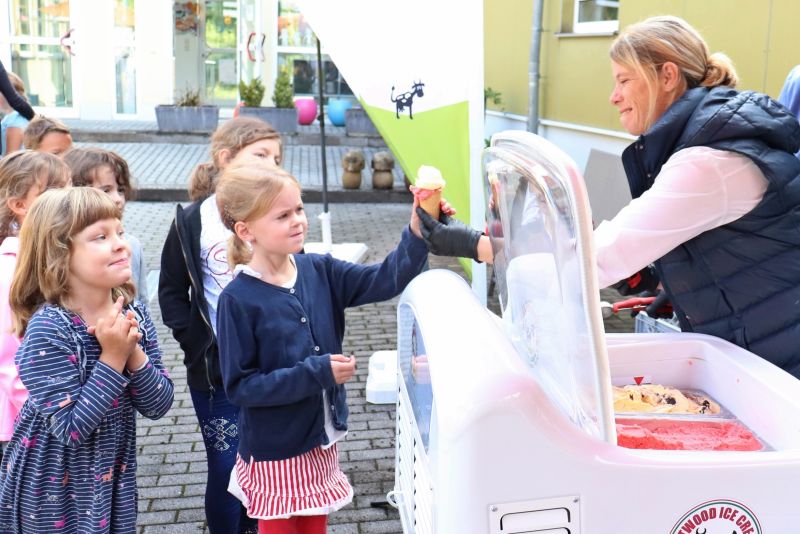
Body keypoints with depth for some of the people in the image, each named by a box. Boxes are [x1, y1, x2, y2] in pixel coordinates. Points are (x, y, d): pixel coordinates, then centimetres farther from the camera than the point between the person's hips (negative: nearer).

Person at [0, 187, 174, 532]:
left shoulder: (133, 315, -6)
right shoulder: (48, 329, -23)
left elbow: (158, 406, -7)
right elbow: (71, 427, -25)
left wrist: (133, 353, -21)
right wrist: (113, 358, -27)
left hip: (114, 476, 5)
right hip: (54, 489, -5)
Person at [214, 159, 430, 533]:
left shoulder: (319, 271, -3)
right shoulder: (238, 300, -19)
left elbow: (385, 280, -10)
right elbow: (239, 387, -18)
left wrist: (417, 234, -28)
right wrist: (316, 373, -23)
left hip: (320, 441, 5)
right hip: (273, 453, -5)